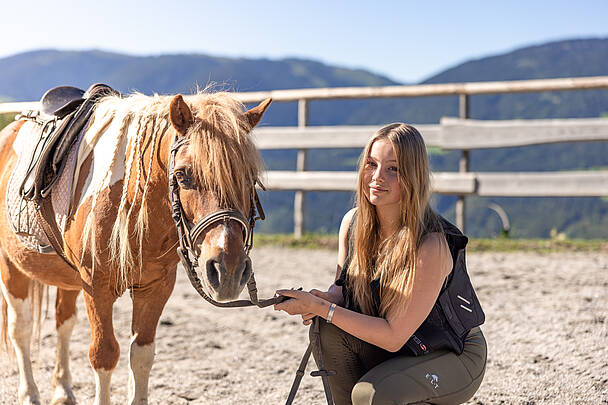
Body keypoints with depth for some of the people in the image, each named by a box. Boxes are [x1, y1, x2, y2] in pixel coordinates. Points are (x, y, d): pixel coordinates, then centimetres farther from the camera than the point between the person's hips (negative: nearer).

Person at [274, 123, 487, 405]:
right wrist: (325, 298, -18)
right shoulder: (353, 222, -8)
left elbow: (394, 336, -27)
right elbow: (343, 286, 7)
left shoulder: (431, 245, -29)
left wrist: (322, 307, -30)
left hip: (457, 358, -6)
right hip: (402, 352, 6)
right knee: (330, 331, -19)